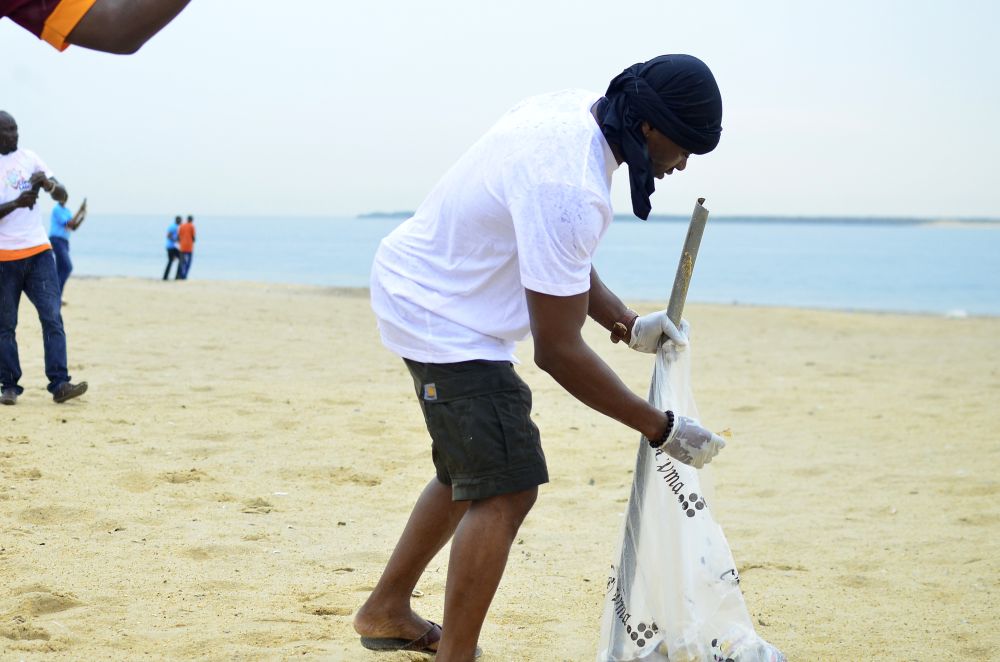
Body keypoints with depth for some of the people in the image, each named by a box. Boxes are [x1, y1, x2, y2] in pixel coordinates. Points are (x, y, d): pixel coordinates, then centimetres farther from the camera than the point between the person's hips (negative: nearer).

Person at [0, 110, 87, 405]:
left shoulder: (28, 157, 9)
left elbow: (62, 194, 10)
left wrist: (48, 184, -11)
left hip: (39, 252, 3)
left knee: (52, 318, -7)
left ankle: (59, 384, -9)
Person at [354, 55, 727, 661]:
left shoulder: (573, 110, -3)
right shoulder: (570, 191, -32)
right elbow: (558, 350, -27)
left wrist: (627, 324, 4)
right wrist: (662, 429, -19)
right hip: (444, 320, -11)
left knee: (471, 471, 23)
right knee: (505, 490, -15)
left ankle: (387, 611, 37)